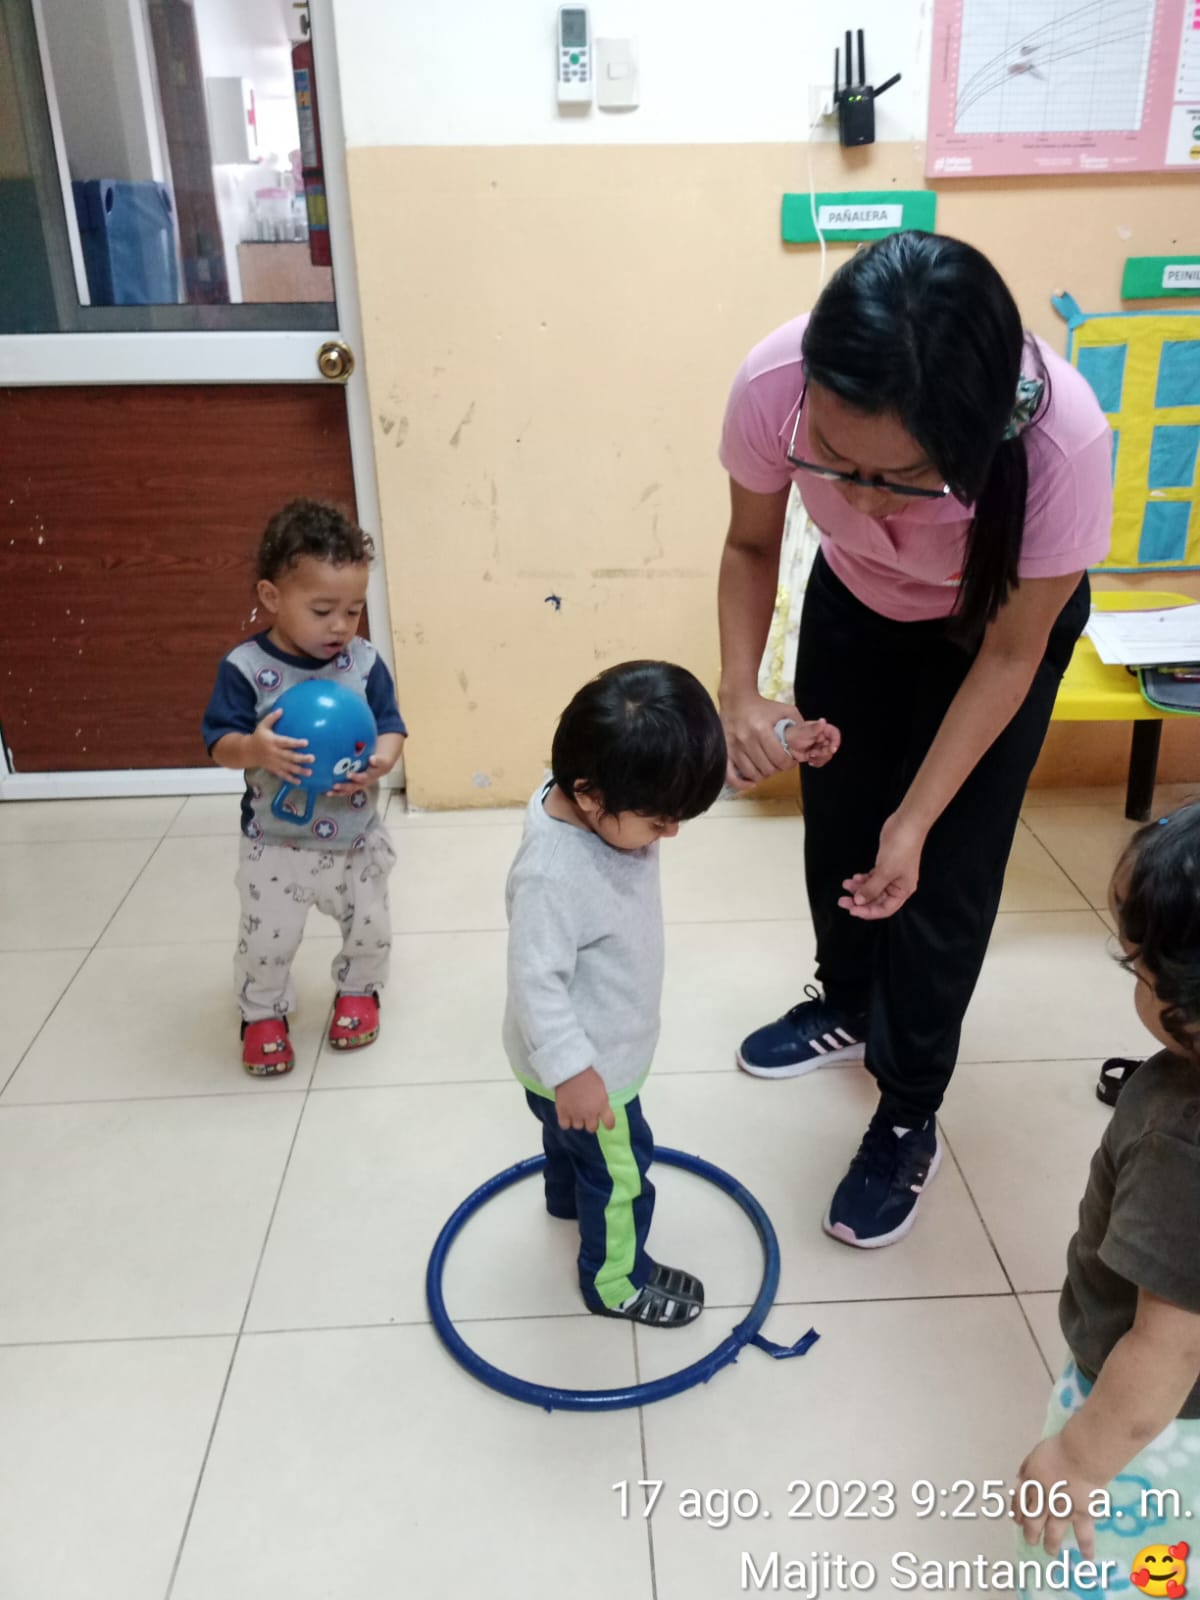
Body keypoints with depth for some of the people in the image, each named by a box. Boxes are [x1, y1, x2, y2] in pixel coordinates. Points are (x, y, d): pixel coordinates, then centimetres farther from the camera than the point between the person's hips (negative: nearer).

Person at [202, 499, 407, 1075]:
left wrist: (383, 759, -28)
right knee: (266, 941, 8)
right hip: (277, 844, -2)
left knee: (369, 929, 17)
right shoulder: (245, 667, -17)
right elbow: (220, 742, -15)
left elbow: (391, 726, -6)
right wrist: (254, 749, -38)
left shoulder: (365, 662, -9)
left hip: (356, 838, 3)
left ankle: (357, 991, 46)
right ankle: (262, 1013, 35)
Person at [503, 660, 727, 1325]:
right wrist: (571, 1073, -30)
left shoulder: (602, 805, -17)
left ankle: (567, 1196, 65)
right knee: (619, 1171, 15)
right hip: (587, 1065, -8)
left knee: (571, 1136, 35)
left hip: (595, 1049, 8)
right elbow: (536, 983, -34)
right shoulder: (552, 876, -41)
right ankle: (618, 1282, 40)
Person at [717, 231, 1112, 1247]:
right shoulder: (774, 384, -35)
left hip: (998, 624, -3)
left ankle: (909, 1122, 21)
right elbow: (751, 547, -14)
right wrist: (740, 694, -30)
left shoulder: (1062, 439, -41)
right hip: (856, 605, 3)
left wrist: (916, 819, -26)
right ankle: (848, 1009, 44)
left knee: (945, 875, -1)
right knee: (837, 825, 15)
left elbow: (1009, 656, -24)